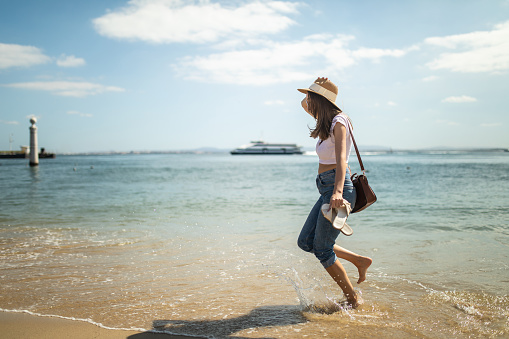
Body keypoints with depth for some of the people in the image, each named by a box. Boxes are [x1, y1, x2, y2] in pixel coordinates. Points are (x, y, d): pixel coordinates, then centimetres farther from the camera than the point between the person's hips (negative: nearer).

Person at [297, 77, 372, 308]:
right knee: (305, 242, 9)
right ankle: (360, 261, 18)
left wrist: (338, 191, -42)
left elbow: (341, 158, -28)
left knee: (322, 250, -4)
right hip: (327, 189, 9)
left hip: (336, 189, -9)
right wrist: (311, 93, 13)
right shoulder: (327, 121, 15)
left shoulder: (338, 122, -12)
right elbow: (305, 105, 33)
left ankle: (352, 299, 11)